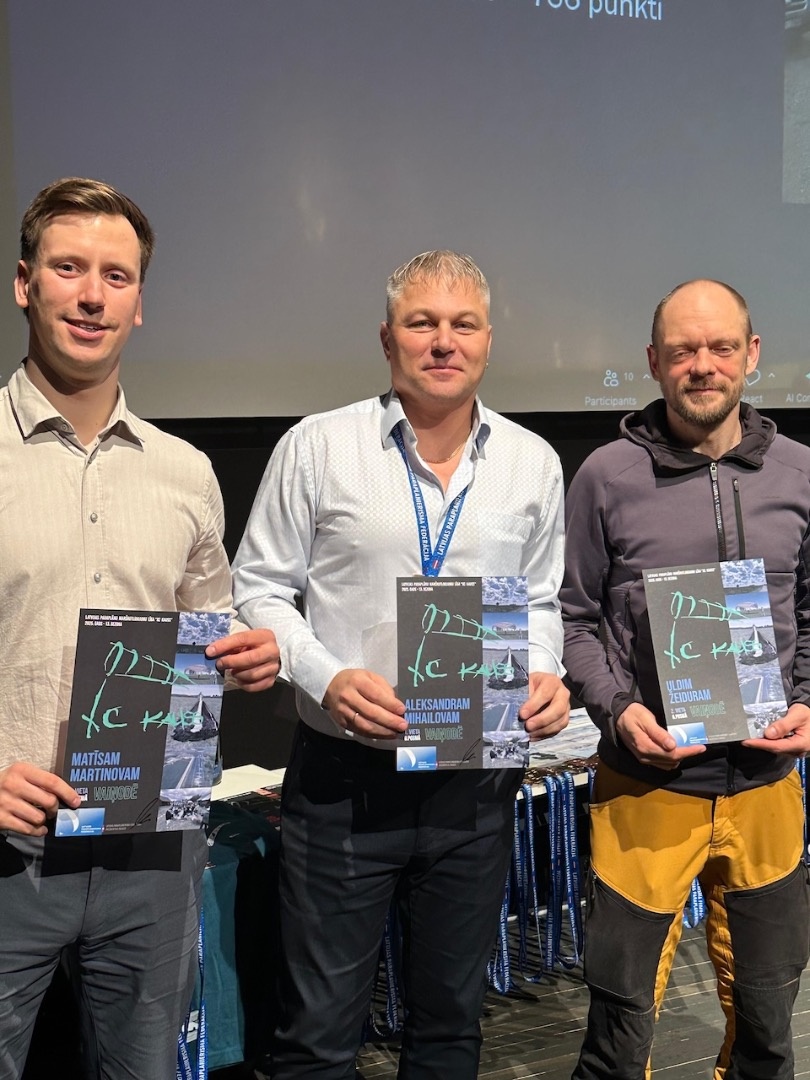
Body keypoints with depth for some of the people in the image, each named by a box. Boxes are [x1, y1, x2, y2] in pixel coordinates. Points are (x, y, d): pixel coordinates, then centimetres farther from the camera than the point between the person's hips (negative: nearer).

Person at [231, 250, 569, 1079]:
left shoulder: (532, 463, 6)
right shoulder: (317, 446, -4)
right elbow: (259, 589, 0)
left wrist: (542, 676, -4)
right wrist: (327, 677, -15)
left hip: (475, 782, 3)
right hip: (343, 774, -3)